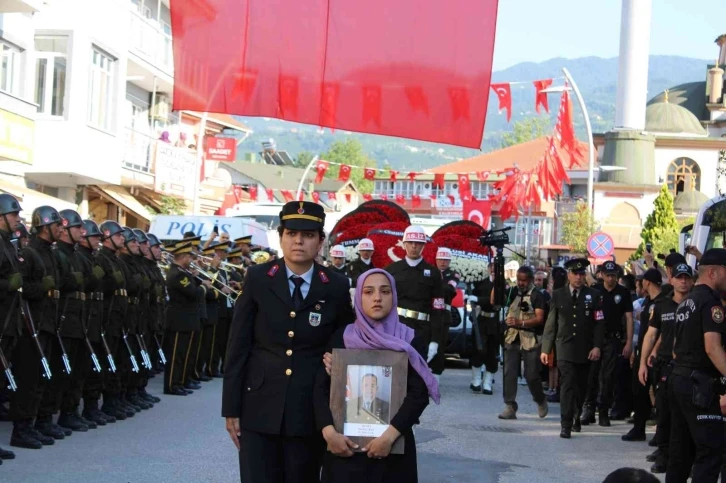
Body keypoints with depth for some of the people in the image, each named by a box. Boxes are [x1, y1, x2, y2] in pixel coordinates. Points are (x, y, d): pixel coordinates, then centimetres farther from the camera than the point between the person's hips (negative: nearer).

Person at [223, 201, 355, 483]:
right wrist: (231, 407, -3)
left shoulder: (336, 287, 1)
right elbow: (238, 346, 0)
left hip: (310, 410, 1)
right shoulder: (257, 279, 0)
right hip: (259, 407, 0)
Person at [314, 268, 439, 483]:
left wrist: (389, 435, -20)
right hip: (346, 443, 0)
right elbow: (322, 388, -2)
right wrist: (329, 432, -17)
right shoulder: (341, 338, 2)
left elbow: (419, 394, -9)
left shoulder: (411, 341, 0)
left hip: (394, 445, 0)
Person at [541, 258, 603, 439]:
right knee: (567, 386, -11)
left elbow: (599, 323, 1)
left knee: (581, 387, 11)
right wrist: (545, 349, 3)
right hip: (565, 350, -1)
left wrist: (597, 346, -9)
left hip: (585, 351, 1)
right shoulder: (558, 295, 4)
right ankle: (566, 425, -12)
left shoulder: (593, 295, 3)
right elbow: (551, 324, 6)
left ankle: (576, 417, 32)